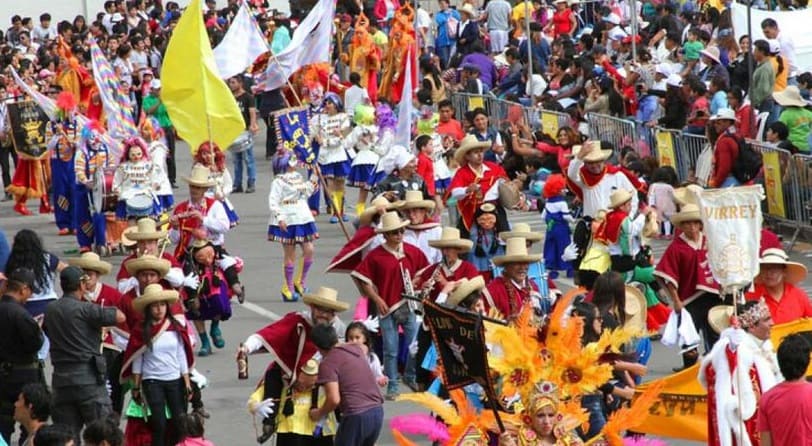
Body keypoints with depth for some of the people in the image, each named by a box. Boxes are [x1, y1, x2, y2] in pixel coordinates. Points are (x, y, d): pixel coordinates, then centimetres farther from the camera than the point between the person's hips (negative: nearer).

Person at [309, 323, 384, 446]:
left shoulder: (327, 363, -8)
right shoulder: (355, 348, 14)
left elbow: (334, 399, -17)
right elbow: (364, 348, 42)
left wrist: (319, 414, 1)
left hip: (357, 416, -7)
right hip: (377, 411, 7)